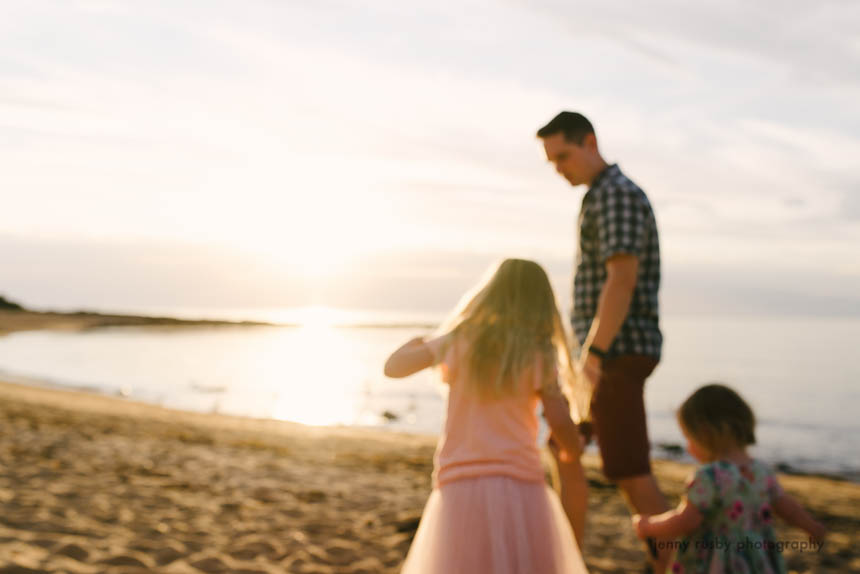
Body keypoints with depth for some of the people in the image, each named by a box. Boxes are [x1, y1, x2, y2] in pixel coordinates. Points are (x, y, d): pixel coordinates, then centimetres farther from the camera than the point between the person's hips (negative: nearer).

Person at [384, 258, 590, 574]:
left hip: (460, 488, 2)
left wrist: (419, 341, 30)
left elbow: (393, 367, 10)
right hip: (519, 484, -1)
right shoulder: (540, 353, 1)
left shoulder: (459, 339, 6)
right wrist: (572, 450, 18)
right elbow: (561, 423, -4)